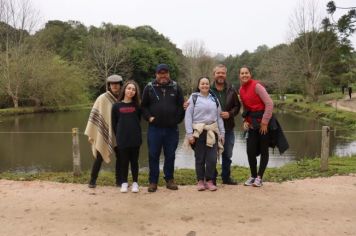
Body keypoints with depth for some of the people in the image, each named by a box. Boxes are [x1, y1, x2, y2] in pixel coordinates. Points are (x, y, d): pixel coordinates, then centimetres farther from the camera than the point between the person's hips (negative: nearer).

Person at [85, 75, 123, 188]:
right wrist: (91, 133, -9)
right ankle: (92, 180, 19)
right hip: (103, 133, -4)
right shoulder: (102, 98, -9)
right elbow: (94, 115, -8)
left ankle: (119, 180, 20)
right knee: (99, 158, 4)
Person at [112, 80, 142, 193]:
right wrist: (119, 135, 3)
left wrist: (135, 133, 3)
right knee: (124, 161, 7)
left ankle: (135, 183, 18)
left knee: (134, 161, 8)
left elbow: (138, 120, 8)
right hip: (122, 139, 0)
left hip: (135, 138, 0)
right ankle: (124, 183, 19)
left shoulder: (137, 105, 4)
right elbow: (114, 124, 6)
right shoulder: (117, 106, 2)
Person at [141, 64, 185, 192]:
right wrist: (149, 117, -6)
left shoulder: (175, 87, 5)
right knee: (153, 155, 5)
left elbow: (181, 105, 7)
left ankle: (169, 179, 24)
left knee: (170, 155, 10)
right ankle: (153, 181, 16)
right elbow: (143, 106, 7)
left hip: (172, 128, 1)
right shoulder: (149, 88, 3)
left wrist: (178, 119, 0)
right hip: (154, 128, -1)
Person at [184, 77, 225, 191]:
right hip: (198, 132, -2)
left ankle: (209, 180, 12)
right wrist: (189, 133, -9)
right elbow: (188, 116, -3)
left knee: (212, 158, -2)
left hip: (212, 132, 2)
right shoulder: (194, 98, 1)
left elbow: (219, 117, 13)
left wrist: (222, 132, 8)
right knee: (200, 158, 5)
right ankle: (200, 181, 17)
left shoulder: (214, 99, 12)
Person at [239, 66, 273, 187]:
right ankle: (253, 176, 20)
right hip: (252, 123, 6)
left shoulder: (256, 86, -13)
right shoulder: (241, 89, 9)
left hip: (263, 121, -6)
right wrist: (245, 120, 2)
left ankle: (259, 177, 13)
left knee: (263, 150, 4)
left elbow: (269, 104, -17)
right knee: (250, 150, 4)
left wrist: (264, 122, -17)